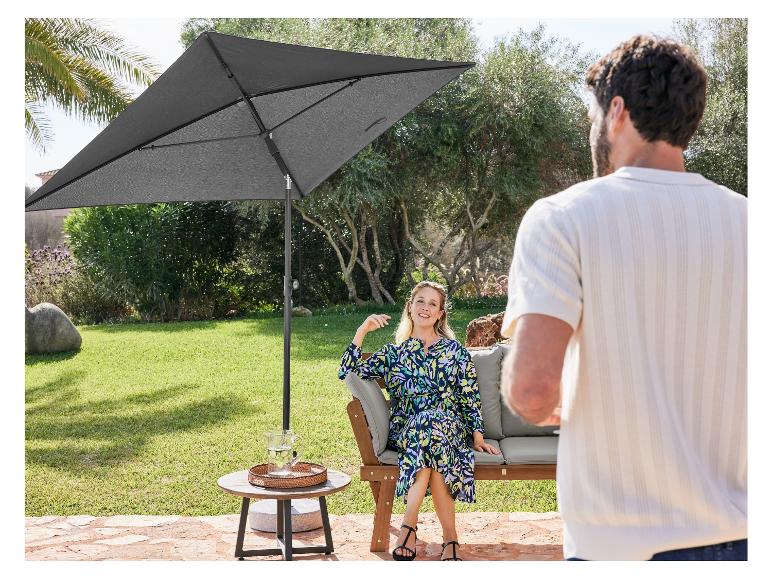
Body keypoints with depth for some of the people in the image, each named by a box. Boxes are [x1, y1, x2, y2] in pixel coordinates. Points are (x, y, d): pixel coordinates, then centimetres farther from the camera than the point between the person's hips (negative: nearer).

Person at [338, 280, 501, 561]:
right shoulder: (394, 352, 16)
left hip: (451, 426, 0)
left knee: (430, 425, -38)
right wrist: (362, 331, 2)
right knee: (430, 442, -36)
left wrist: (477, 435, -2)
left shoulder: (455, 350, 15)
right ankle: (450, 537, -33)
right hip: (404, 430, 1)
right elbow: (347, 372, 8)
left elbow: (470, 397, 10)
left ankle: (409, 526, -33)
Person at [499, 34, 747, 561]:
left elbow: (531, 387, -24)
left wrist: (541, 409, -2)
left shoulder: (563, 217, -13)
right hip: (739, 535, 4)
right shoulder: (744, 219, -2)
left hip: (622, 541, -3)